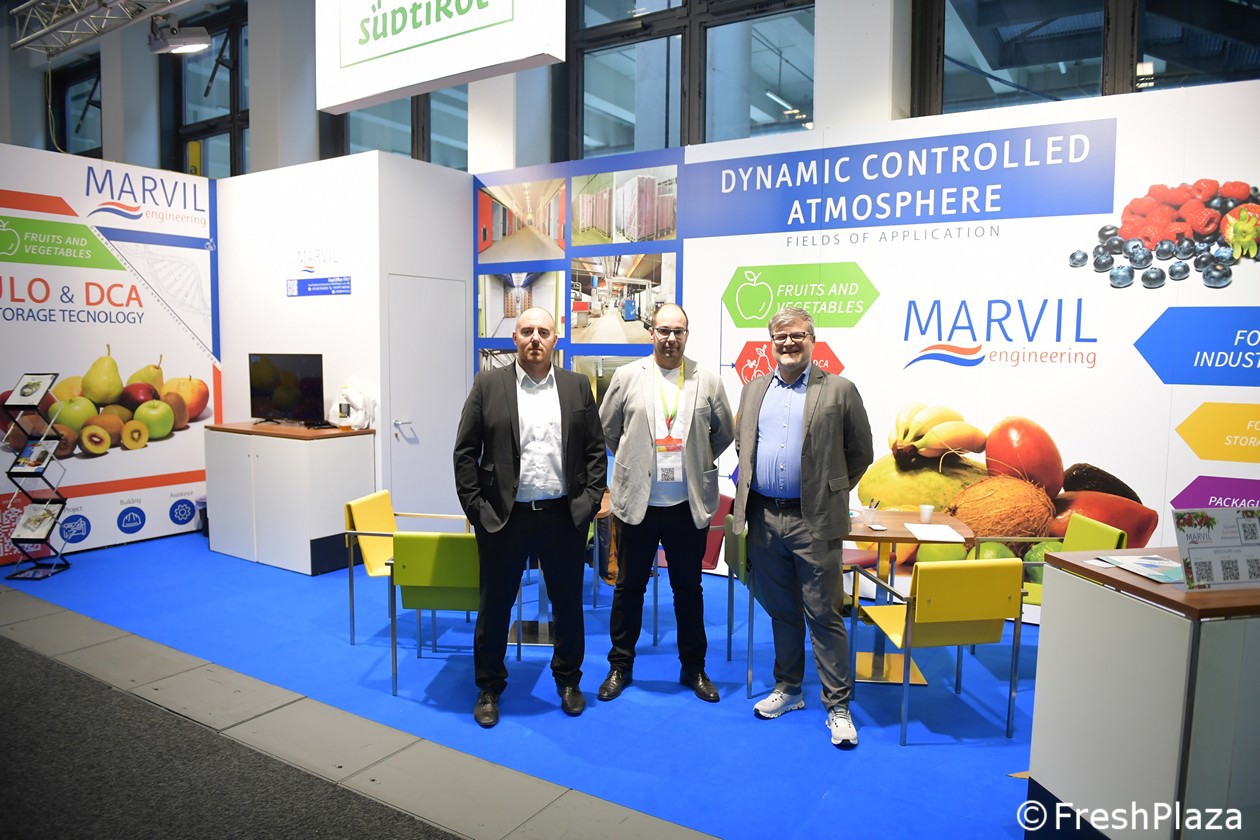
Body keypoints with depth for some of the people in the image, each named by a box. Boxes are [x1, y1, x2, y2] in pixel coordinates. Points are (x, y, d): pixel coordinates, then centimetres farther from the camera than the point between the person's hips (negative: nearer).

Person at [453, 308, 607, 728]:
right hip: (503, 518, -1)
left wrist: (589, 500, -1)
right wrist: (474, 506, -5)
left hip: (564, 517, 2)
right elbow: (465, 452, 0)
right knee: (495, 606, 11)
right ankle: (489, 688, 30)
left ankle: (568, 681, 34)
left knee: (568, 605, 13)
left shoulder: (577, 386, 5)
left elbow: (596, 449, 7)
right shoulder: (488, 385, 0)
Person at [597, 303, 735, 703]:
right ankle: (620, 665, 27)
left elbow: (724, 433, 12)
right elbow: (607, 428, 8)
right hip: (637, 502, 0)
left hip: (689, 504, 1)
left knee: (689, 588, 13)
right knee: (629, 587, 11)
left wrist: (695, 463, 11)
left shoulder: (708, 381, 1)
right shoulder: (627, 376, -1)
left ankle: (694, 667, 29)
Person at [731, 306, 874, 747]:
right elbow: (741, 445, 20)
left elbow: (860, 453, 4)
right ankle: (788, 689, 31)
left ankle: (838, 706, 15)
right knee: (781, 611, 16)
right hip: (764, 518, 4)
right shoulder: (754, 390, 11)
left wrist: (832, 492, 6)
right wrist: (749, 490, 13)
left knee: (823, 615, 2)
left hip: (813, 521, -4)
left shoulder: (839, 390, -2)